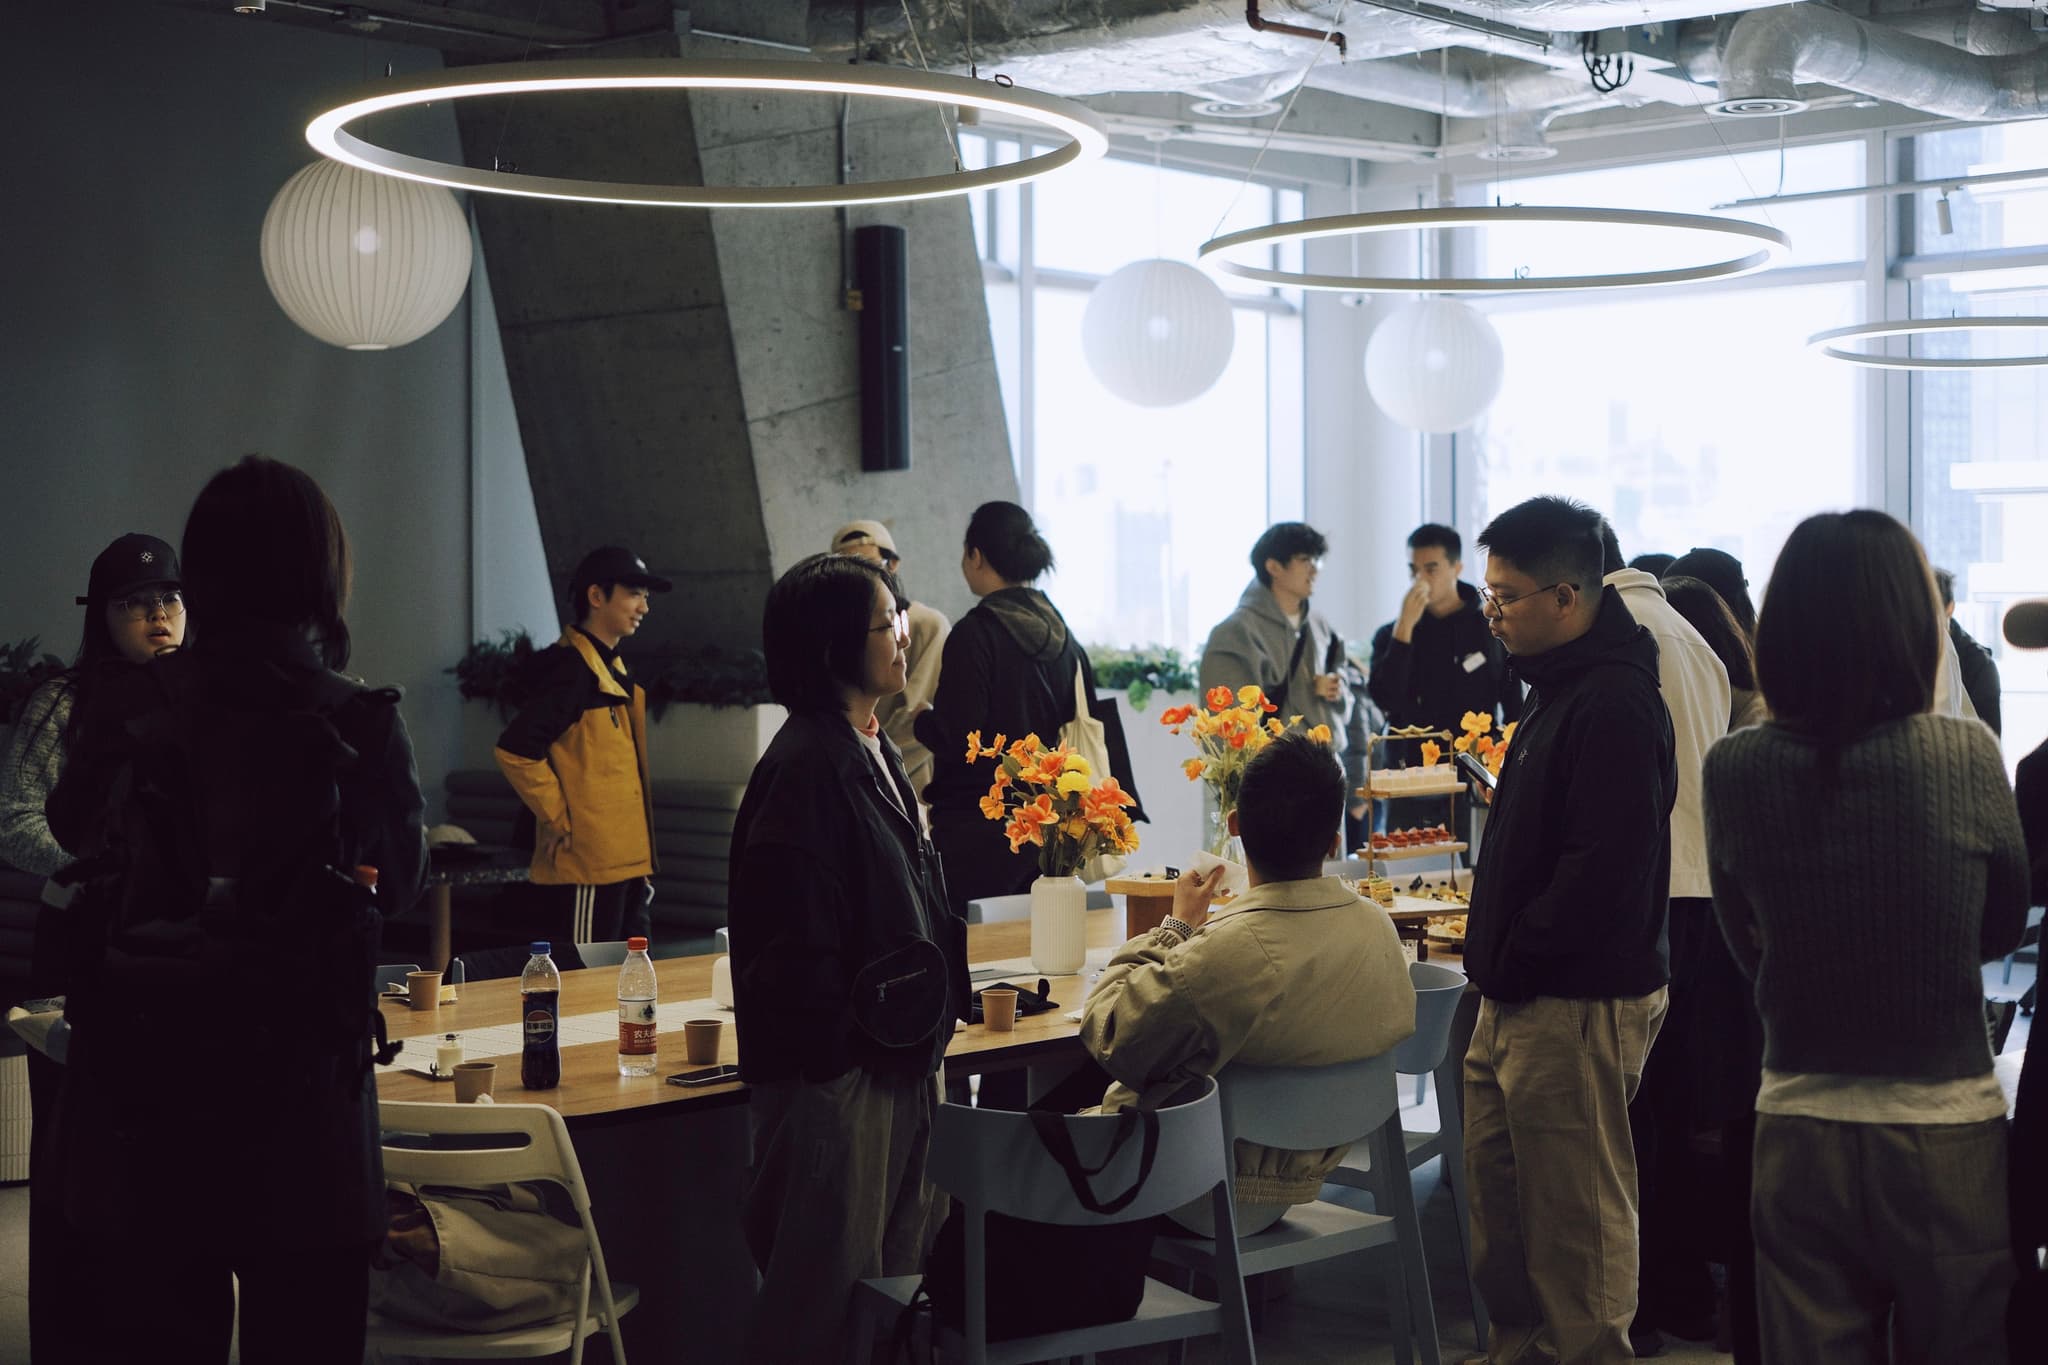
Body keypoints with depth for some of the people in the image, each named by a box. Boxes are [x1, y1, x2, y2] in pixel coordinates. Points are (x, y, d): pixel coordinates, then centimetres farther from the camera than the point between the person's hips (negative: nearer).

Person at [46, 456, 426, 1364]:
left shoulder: (128, 710, -7)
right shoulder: (361, 726, -12)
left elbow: (72, 829, 13)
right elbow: (401, 878, 4)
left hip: (138, 1094, 2)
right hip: (297, 1089, -2)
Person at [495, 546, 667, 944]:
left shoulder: (611, 667, 16)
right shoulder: (571, 667, -14)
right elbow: (515, 750, -23)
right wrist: (561, 822, -17)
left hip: (625, 859, 10)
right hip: (590, 863, -10)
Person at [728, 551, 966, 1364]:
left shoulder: (873, 751, 12)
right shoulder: (807, 767, -18)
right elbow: (798, 938, -22)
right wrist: (845, 1044, -18)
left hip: (898, 1061, 10)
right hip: (837, 1075, -10)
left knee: (899, 1273, 17)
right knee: (821, 1295, 1)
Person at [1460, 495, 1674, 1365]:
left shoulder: (1613, 704, -19)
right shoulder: (1563, 688, 13)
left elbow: (1603, 868, -25)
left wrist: (1516, 964, -15)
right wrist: (1498, 961, 12)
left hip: (1575, 1002, -10)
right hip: (1521, 1000, 10)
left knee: (1576, 1214, 1)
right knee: (1497, 1195, 17)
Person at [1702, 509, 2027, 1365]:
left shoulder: (1734, 771, -9)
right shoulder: (1966, 756, -12)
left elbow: (1750, 949, 4)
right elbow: (2001, 927, 4)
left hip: (1800, 1135, 1)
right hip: (1949, 1131, -1)